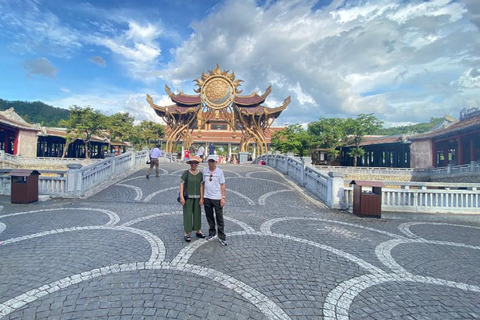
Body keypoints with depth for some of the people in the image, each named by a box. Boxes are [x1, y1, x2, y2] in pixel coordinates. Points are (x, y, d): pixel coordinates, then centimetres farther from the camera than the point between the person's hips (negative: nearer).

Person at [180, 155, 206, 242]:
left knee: (197, 214, 12)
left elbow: (201, 186, 2)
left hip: (197, 197, 3)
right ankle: (187, 234, 13)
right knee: (188, 214, 1)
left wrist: (201, 198, -3)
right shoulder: (186, 173, -8)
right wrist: (181, 197, -14)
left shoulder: (200, 174, 2)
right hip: (188, 197, -3)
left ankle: (198, 231, 27)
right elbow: (181, 185, -8)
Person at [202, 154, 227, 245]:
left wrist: (223, 198, -8)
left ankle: (222, 237, 12)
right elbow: (203, 184, 10)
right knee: (209, 217, 14)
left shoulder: (219, 171, -4)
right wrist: (202, 196, 8)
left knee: (219, 218, 1)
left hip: (217, 198, -3)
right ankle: (212, 233, 32)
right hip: (207, 198, 3)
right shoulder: (205, 171, 3)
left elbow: (222, 185, -3)